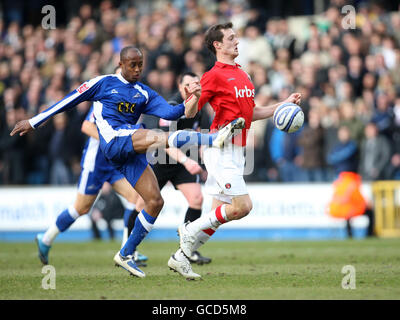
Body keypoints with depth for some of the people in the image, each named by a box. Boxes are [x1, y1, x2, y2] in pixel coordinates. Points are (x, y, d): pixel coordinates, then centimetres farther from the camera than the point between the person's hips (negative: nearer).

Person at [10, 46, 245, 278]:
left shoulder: (144, 94, 21)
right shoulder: (103, 83, 11)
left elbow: (170, 112, 7)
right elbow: (69, 101, 15)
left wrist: (193, 99, -12)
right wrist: (33, 122, 16)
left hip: (133, 151, 6)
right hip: (114, 140, -6)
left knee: (155, 201, -4)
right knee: (159, 138, -31)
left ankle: (126, 254, 8)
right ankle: (216, 139, -52)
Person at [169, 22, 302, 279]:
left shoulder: (243, 75, 17)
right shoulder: (215, 76, -9)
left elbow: (250, 113, 24)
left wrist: (284, 105, 18)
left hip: (237, 151, 9)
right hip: (221, 151, -8)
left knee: (219, 213, 8)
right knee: (243, 206, -14)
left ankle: (181, 257, 15)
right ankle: (190, 231, 2)